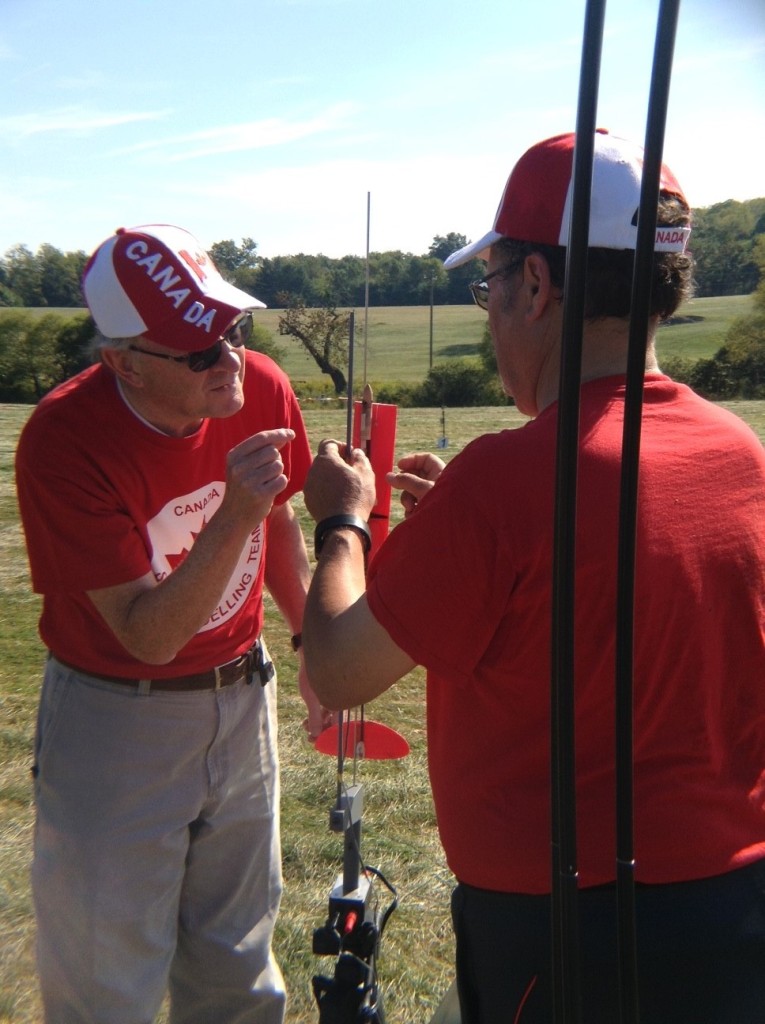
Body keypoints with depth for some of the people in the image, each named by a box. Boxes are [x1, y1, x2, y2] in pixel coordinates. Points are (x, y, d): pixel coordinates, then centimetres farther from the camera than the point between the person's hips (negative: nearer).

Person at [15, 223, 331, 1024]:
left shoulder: (262, 389, -11)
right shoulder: (63, 441, -25)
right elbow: (149, 635, -26)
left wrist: (313, 641, 15)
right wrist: (234, 516, -38)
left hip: (242, 697, 5)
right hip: (115, 721, -4)